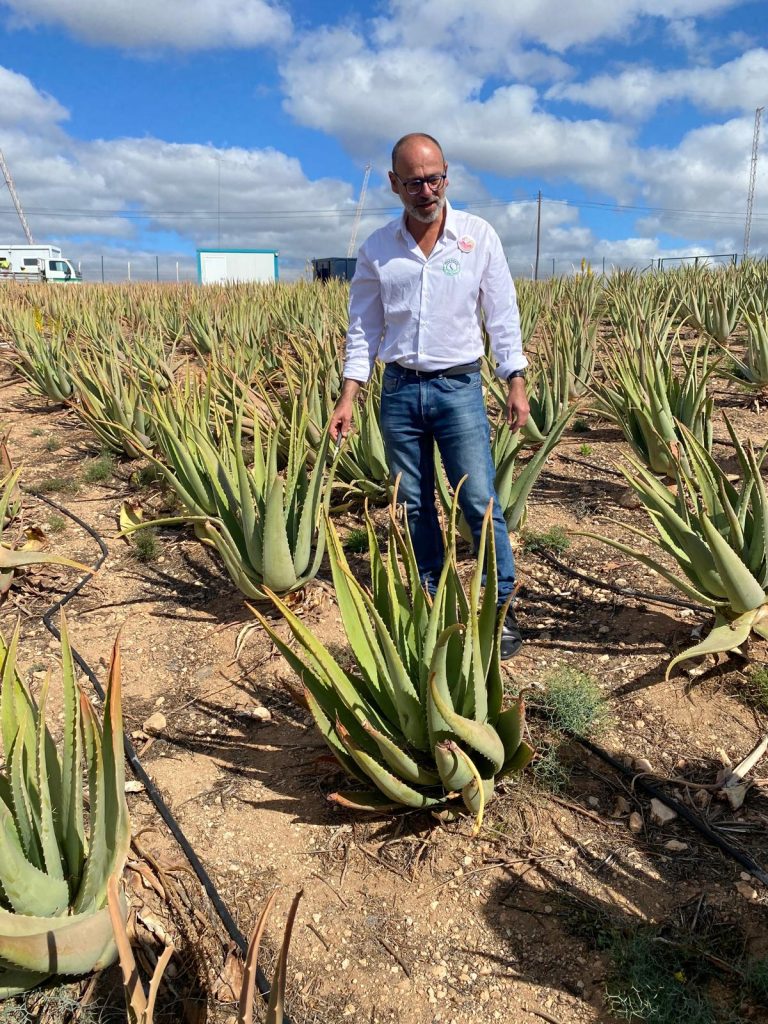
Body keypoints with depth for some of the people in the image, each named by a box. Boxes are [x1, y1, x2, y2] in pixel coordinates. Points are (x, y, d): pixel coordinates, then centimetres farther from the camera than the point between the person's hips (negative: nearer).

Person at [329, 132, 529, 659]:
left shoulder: (479, 236, 0)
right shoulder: (376, 249, 3)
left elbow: (502, 315, 3)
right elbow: (363, 328, 6)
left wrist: (516, 383, -2)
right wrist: (348, 398, -1)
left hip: (459, 387, -2)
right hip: (399, 389, 2)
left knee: (480, 502, -4)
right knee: (414, 506, 10)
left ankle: (503, 608, 9)